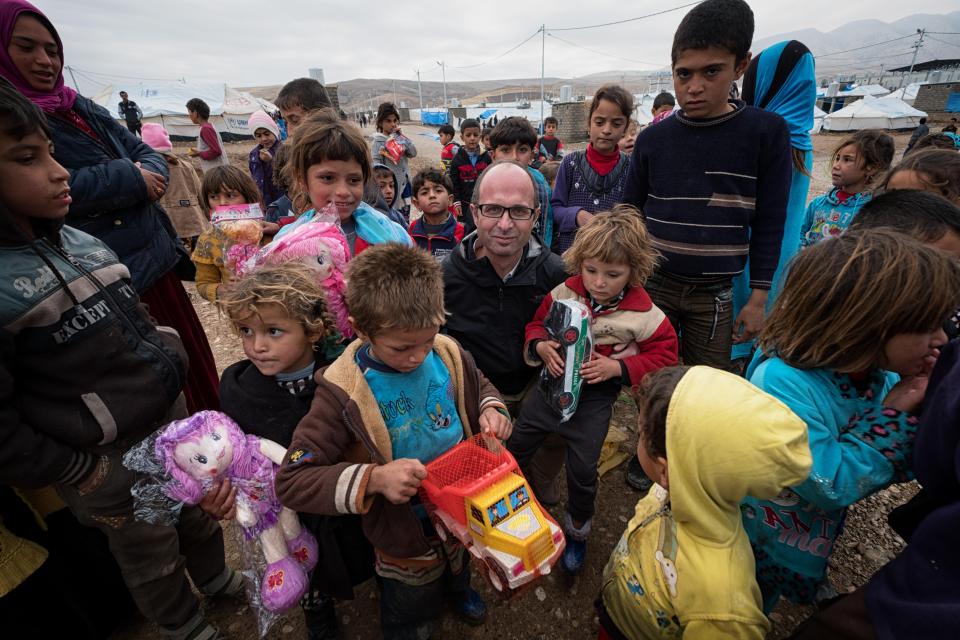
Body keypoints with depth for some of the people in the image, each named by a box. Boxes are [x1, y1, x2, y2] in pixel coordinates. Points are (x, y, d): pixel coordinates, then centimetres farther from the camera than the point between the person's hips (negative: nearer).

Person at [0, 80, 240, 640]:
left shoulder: (80, 241, 1)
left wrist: (170, 371, 7)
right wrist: (72, 472, -13)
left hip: (172, 414, 6)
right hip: (107, 461, -6)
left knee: (200, 508, 26)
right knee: (153, 555, 19)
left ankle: (216, 577, 54)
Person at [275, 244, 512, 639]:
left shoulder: (448, 355, -18)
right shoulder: (343, 393, -31)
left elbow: (480, 388, 3)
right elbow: (291, 481, -27)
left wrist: (490, 409, -20)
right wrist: (374, 478, -41)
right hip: (403, 531, -4)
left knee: (458, 564, 38)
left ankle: (457, 590, 73)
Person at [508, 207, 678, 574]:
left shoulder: (643, 314, -15)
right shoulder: (564, 292, -9)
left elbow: (664, 355, -7)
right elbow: (537, 323, 4)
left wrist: (618, 367, -21)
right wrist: (540, 346, -19)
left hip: (596, 395, -2)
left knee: (582, 468, 10)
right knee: (514, 448, 13)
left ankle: (577, 529, 41)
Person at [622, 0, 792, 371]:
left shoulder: (766, 132, -3)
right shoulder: (652, 138, 0)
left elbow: (769, 224, -1)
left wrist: (758, 298, -2)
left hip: (714, 293, 0)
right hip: (652, 283, 1)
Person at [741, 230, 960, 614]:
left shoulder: (880, 377, -11)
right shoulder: (782, 382, -35)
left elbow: (902, 465, -2)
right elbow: (832, 487, -30)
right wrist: (891, 415, -26)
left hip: (812, 541, 6)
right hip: (755, 548, -6)